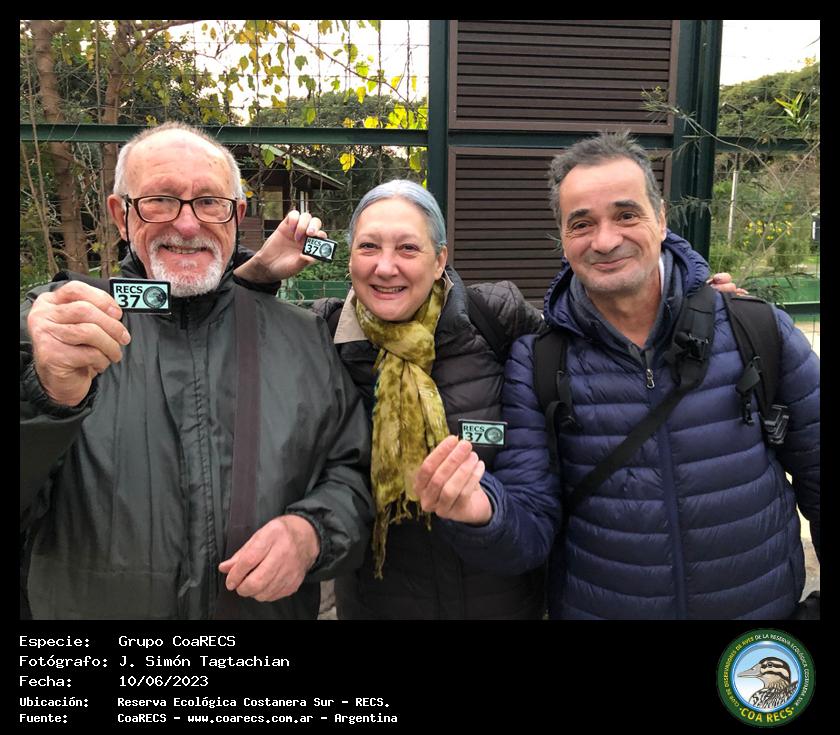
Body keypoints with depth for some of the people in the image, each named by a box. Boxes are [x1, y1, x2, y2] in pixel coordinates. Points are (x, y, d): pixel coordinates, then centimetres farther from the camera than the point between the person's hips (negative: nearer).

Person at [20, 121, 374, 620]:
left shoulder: (303, 339, -3)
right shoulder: (55, 325, -8)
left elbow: (354, 471, 0)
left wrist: (310, 532, -20)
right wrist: (49, 395, -35)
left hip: (271, 604, 2)